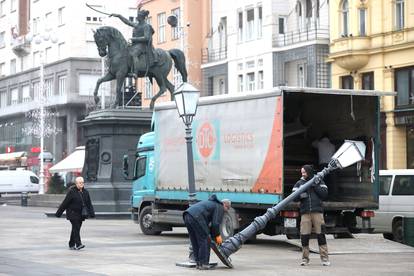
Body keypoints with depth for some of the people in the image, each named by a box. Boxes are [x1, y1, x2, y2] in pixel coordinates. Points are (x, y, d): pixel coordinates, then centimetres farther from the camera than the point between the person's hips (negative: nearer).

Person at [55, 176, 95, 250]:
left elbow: (89, 204, 10)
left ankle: (71, 245, 19)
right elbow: (65, 203, -9)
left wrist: (91, 213, -2)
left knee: (76, 229, 9)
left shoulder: (85, 192, 7)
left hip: (81, 214, 6)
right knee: (76, 228, -15)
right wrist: (59, 213, -7)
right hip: (72, 213, -6)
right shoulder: (71, 192, -11)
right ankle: (78, 244, -20)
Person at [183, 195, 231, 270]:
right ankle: (203, 264, -2)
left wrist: (213, 235, 34)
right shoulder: (220, 207, 7)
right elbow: (215, 223, -4)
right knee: (204, 241, -1)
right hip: (196, 217, -9)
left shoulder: (211, 203, 34)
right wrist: (218, 235, 10)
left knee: (195, 242, 16)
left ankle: (198, 263, 18)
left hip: (187, 216, 9)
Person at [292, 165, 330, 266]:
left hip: (317, 212, -1)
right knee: (304, 236, -3)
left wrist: (315, 186, -8)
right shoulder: (299, 183, 13)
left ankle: (324, 258, 0)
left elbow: (324, 194, 0)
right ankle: (305, 258, 7)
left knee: (321, 234, -4)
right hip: (305, 213, 1)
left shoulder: (319, 181, 11)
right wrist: (301, 195, -14)